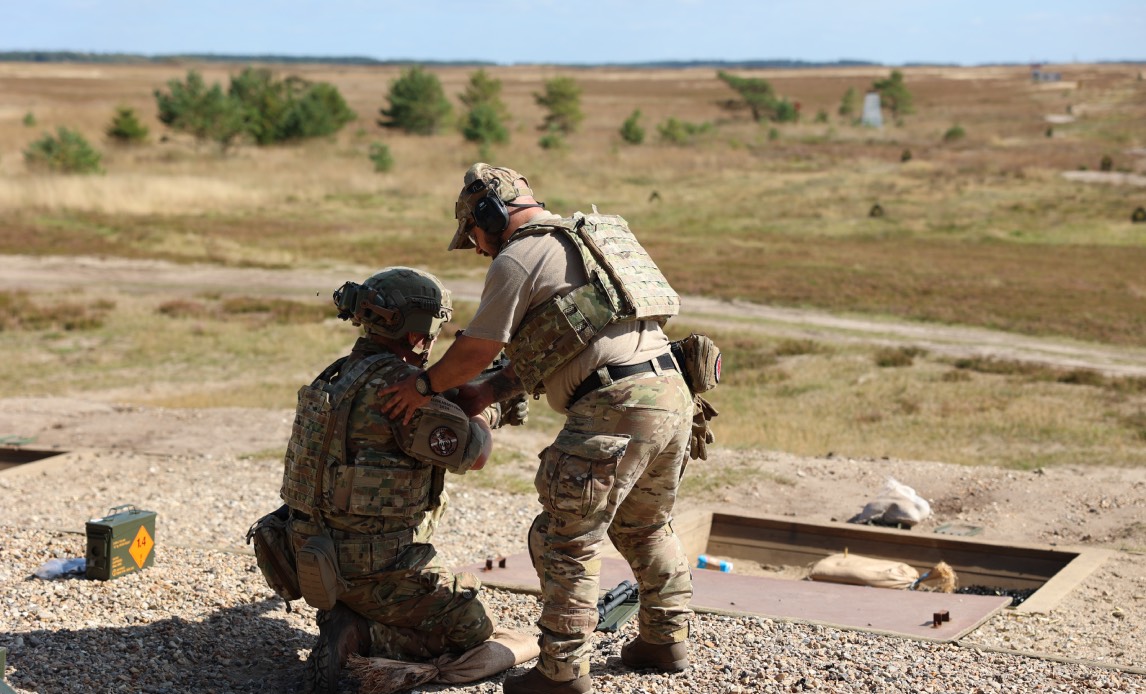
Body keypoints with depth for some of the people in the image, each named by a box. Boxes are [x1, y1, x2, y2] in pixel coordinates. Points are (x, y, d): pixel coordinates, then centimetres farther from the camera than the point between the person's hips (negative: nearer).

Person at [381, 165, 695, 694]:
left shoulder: (517, 259, -2)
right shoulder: (587, 239, 25)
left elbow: (475, 350, 1)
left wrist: (424, 386, 18)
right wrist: (488, 393, 22)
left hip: (615, 407, -9)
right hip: (672, 393, 9)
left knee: (566, 540, 0)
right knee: (645, 528, 24)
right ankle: (666, 640, 33)